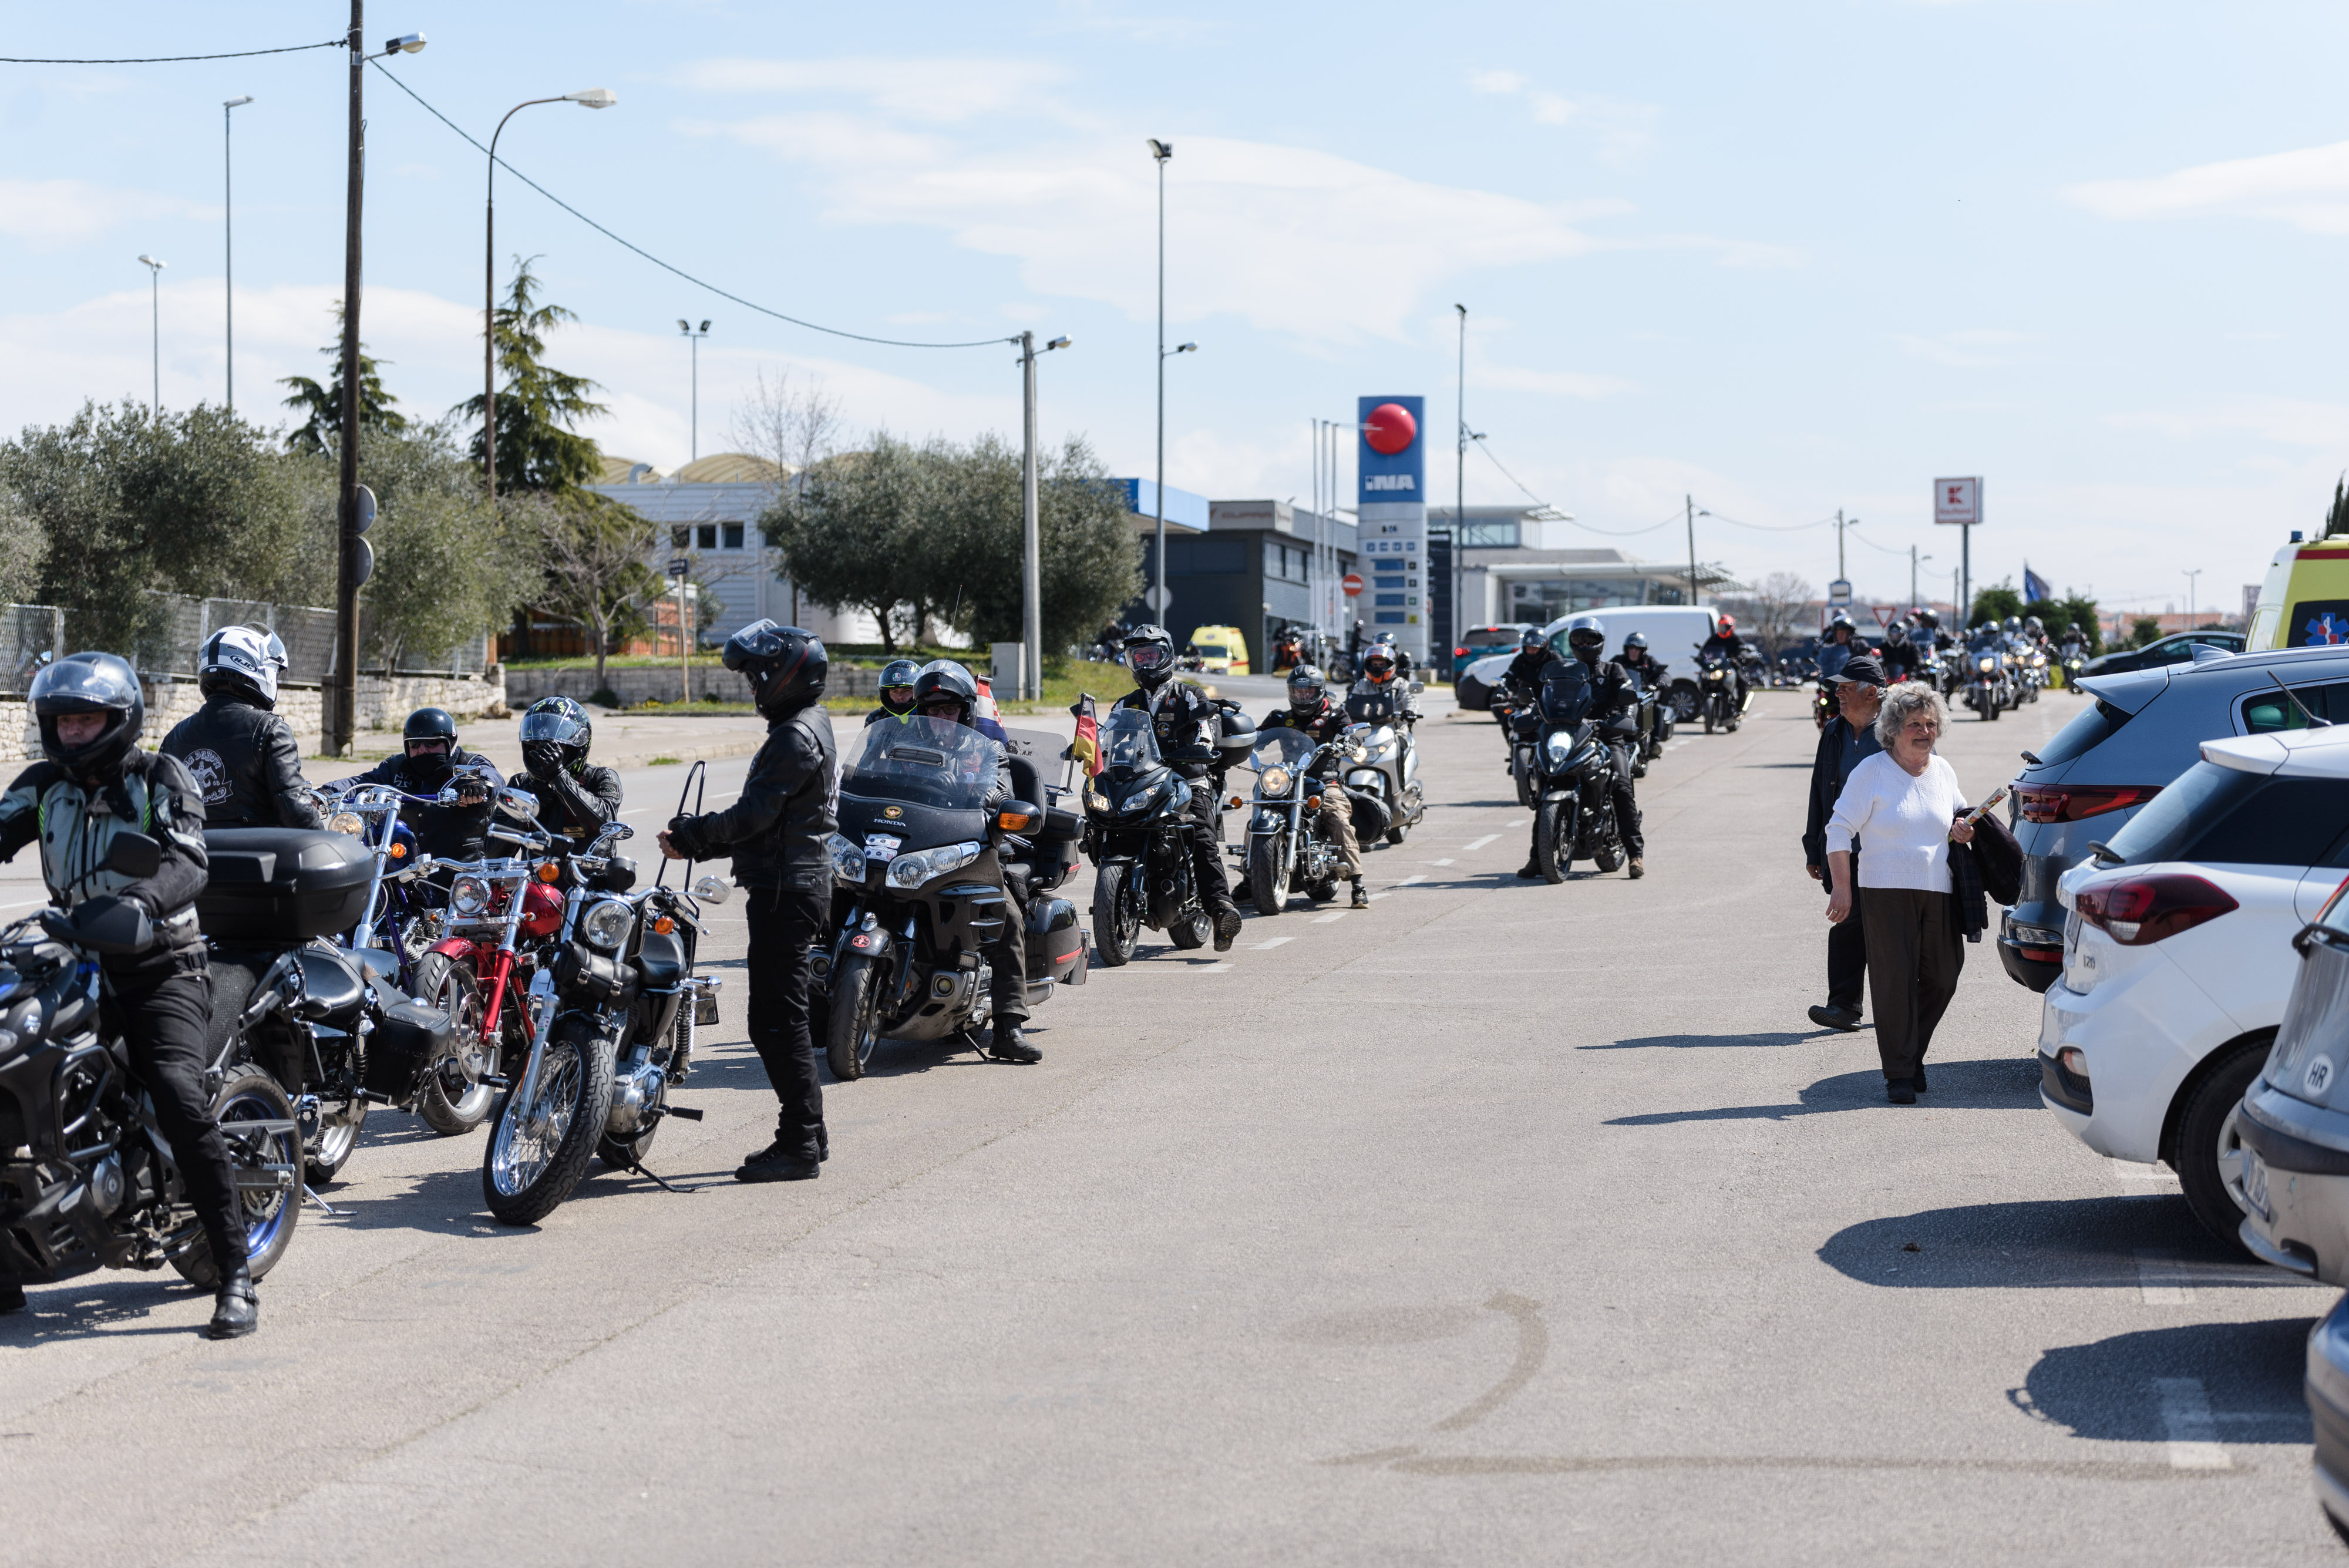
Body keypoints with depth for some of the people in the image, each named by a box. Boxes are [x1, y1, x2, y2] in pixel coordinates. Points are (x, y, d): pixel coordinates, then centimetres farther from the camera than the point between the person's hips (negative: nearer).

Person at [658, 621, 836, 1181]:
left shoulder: (796, 738, -16)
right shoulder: (807, 727, 17)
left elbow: (754, 815, -21)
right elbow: (765, 819, 19)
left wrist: (691, 834, -10)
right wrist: (697, 840, 12)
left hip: (786, 892, -11)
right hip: (792, 886, 11)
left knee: (776, 1020, -9)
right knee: (783, 1017, 16)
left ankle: (799, 1145, -7)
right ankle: (807, 1135, 21)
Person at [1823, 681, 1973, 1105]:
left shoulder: (1943, 771, 12)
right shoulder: (1872, 771, -5)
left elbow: (1958, 813, 29)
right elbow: (1840, 828, -5)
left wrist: (1961, 831, 3)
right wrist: (1841, 888, -12)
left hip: (1939, 894, 5)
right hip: (1887, 893, -5)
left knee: (1942, 979, 5)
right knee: (1894, 981, -8)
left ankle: (1913, 1054, 27)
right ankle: (1899, 1074, -1)